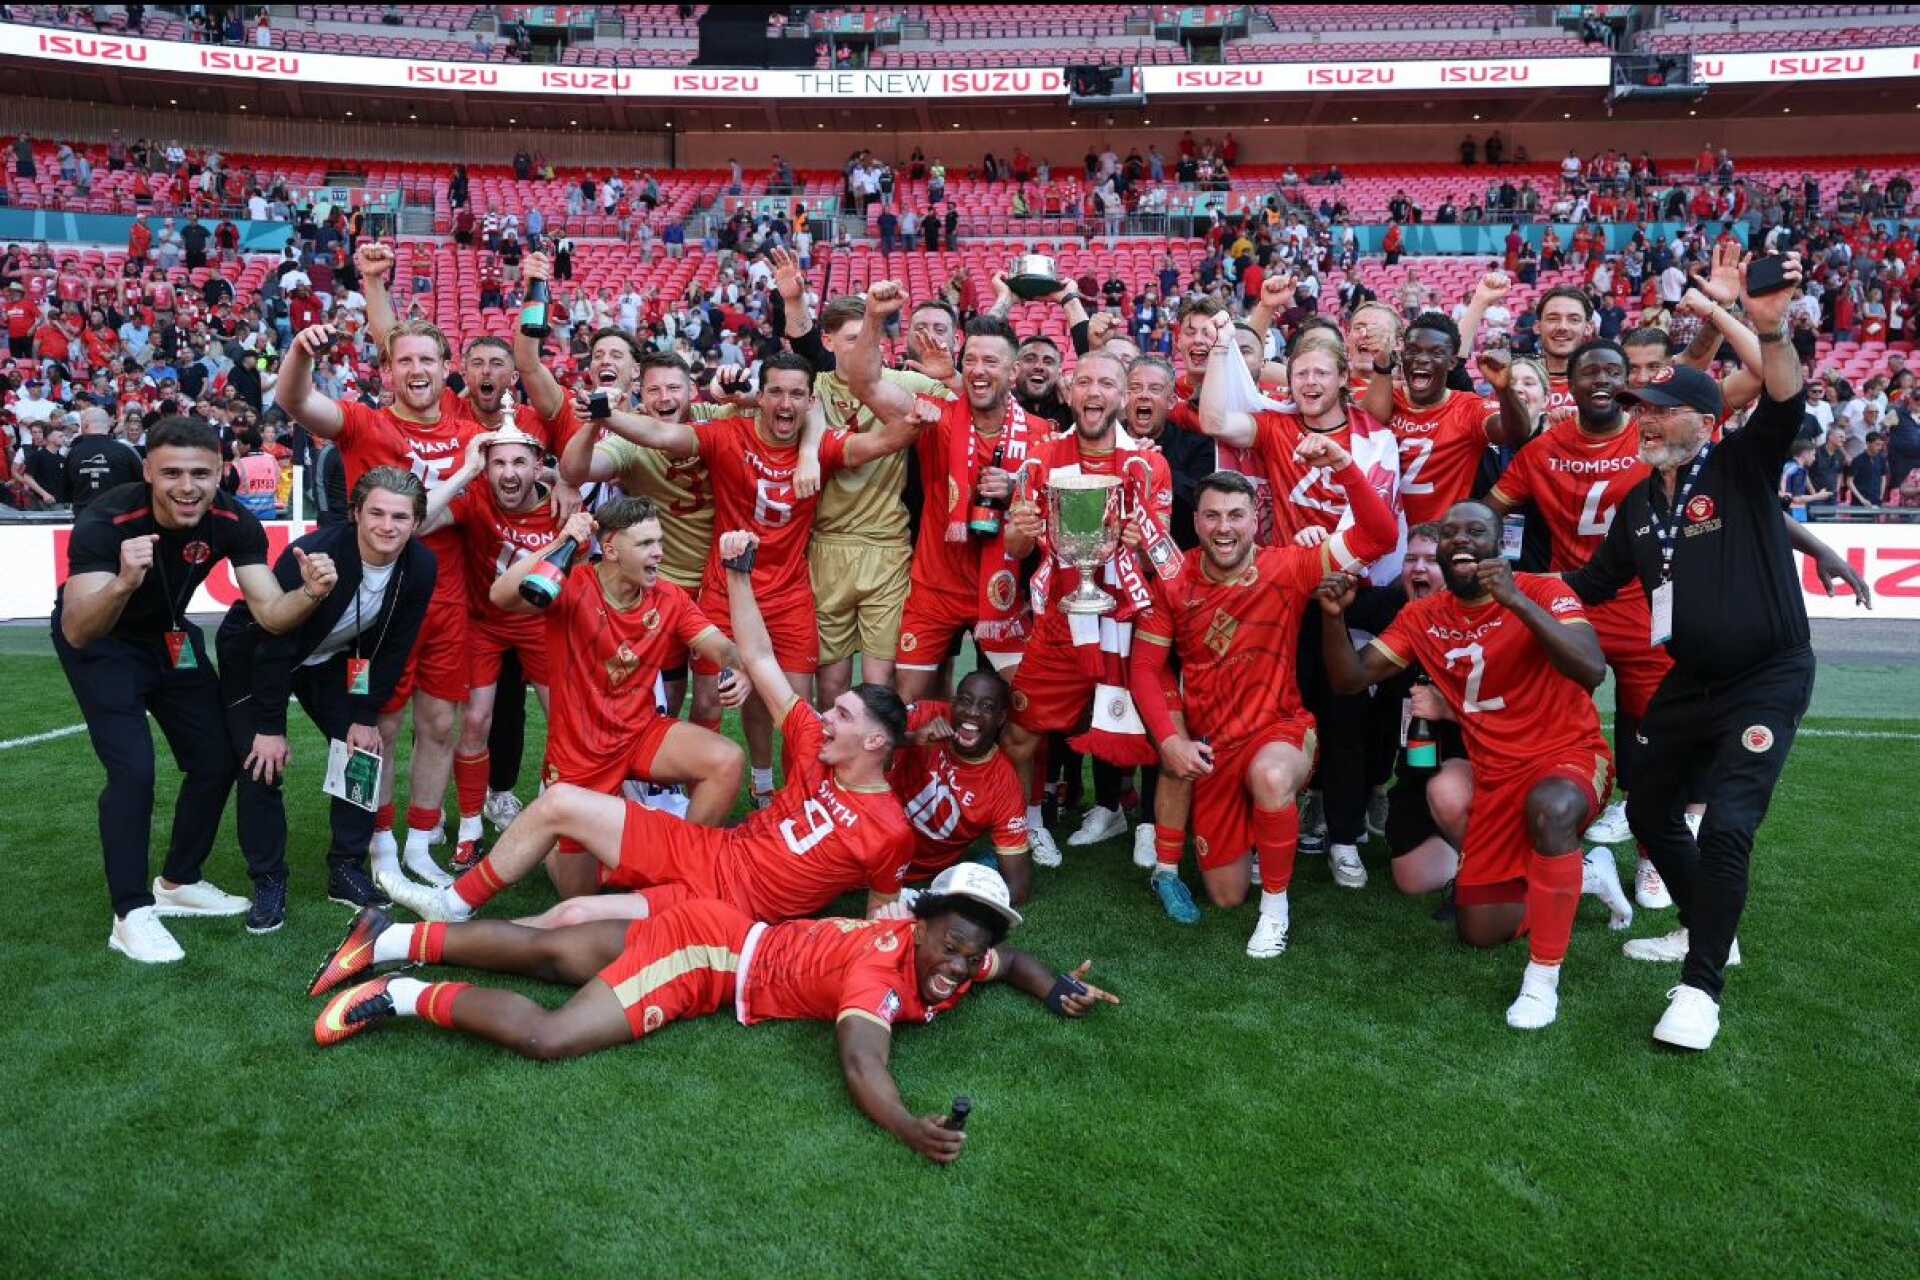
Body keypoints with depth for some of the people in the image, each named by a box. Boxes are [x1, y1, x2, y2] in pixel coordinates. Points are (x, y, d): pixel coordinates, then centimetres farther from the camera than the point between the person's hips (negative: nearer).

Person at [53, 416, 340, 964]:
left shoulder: (233, 523, -24)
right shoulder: (105, 521, -36)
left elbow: (270, 614, -26)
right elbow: (78, 633, -44)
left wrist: (310, 593, -47)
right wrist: (123, 583, -63)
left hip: (168, 635, 5)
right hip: (101, 640, -5)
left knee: (217, 760, 6)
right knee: (133, 769, -18)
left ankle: (178, 883, 27)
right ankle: (132, 914, -4)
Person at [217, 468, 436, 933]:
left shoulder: (420, 568, -22)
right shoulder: (313, 555, -36)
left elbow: (394, 649, -9)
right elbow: (274, 642, -29)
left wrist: (366, 716, -8)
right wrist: (270, 727, -24)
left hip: (328, 659, 5)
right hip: (254, 655, -5)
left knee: (362, 751, -2)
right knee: (261, 765, -12)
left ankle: (347, 868, 12)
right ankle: (268, 881, 3)